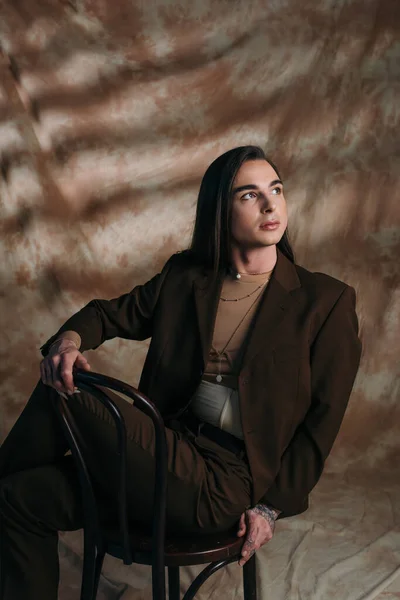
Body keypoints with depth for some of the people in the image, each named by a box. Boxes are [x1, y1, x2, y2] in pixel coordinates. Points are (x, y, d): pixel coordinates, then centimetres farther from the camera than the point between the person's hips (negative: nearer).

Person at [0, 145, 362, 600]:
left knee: (64, 395, -17)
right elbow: (112, 313, 16)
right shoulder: (184, 277, 8)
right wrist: (70, 338, -9)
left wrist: (273, 506, -6)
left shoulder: (327, 302, -3)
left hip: (226, 484, -5)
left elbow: (323, 418, -1)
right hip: (173, 448, 5)